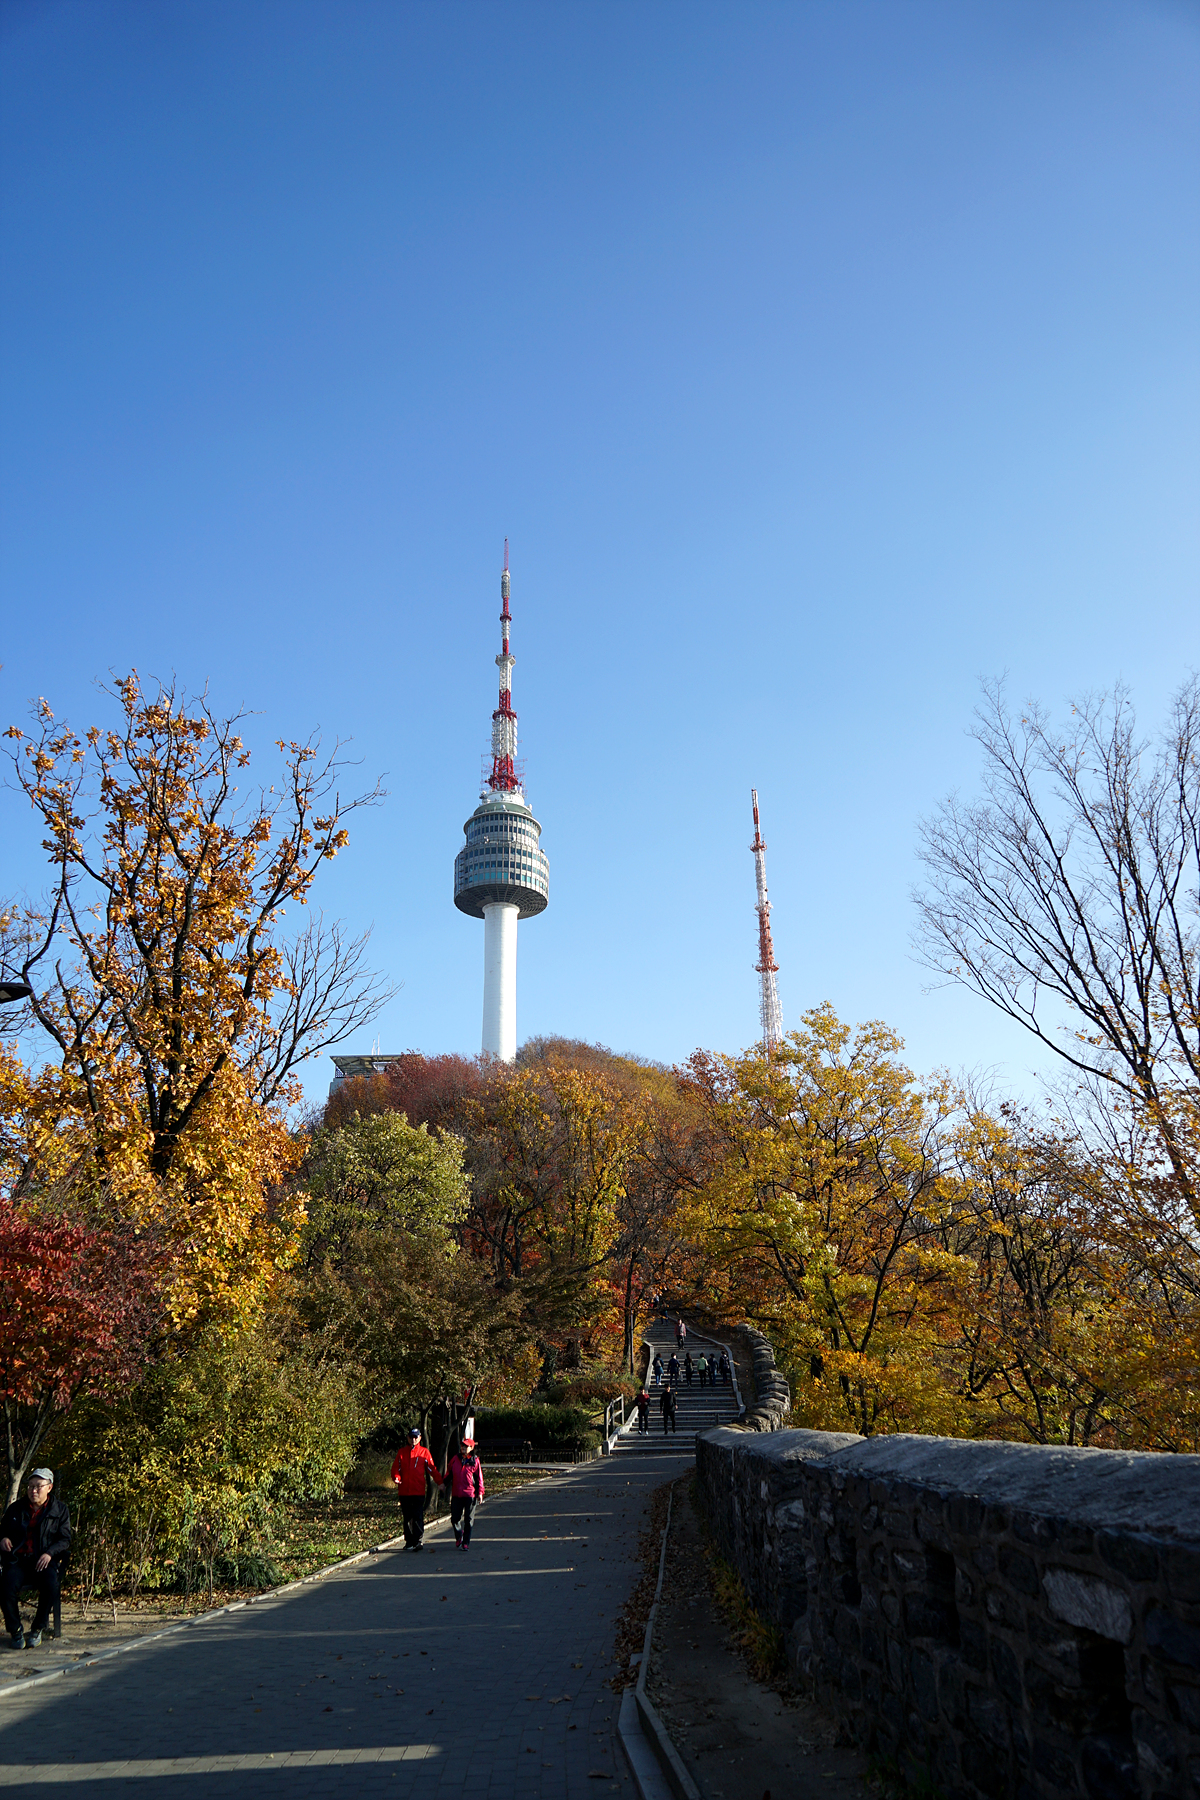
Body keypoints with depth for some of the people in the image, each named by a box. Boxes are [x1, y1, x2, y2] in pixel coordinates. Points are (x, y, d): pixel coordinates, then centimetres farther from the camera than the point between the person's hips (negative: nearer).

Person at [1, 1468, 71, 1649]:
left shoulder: (59, 1509, 6)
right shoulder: (16, 1508, 13)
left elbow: (65, 1539, 3)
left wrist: (49, 1553, -16)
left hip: (44, 1561, -2)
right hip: (18, 1560, 2)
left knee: (50, 1586, -32)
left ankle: (37, 1630, -8)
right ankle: (15, 1631, -8)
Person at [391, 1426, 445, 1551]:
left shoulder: (424, 1452, 5)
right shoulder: (401, 1452, 10)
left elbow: (432, 1468, 5)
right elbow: (396, 1467, 8)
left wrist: (440, 1481, -5)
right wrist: (396, 1477, -14)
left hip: (418, 1491, -2)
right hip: (404, 1491, 2)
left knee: (418, 1517, -8)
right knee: (407, 1517, 9)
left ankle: (417, 1541, -5)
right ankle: (409, 1541, 18)